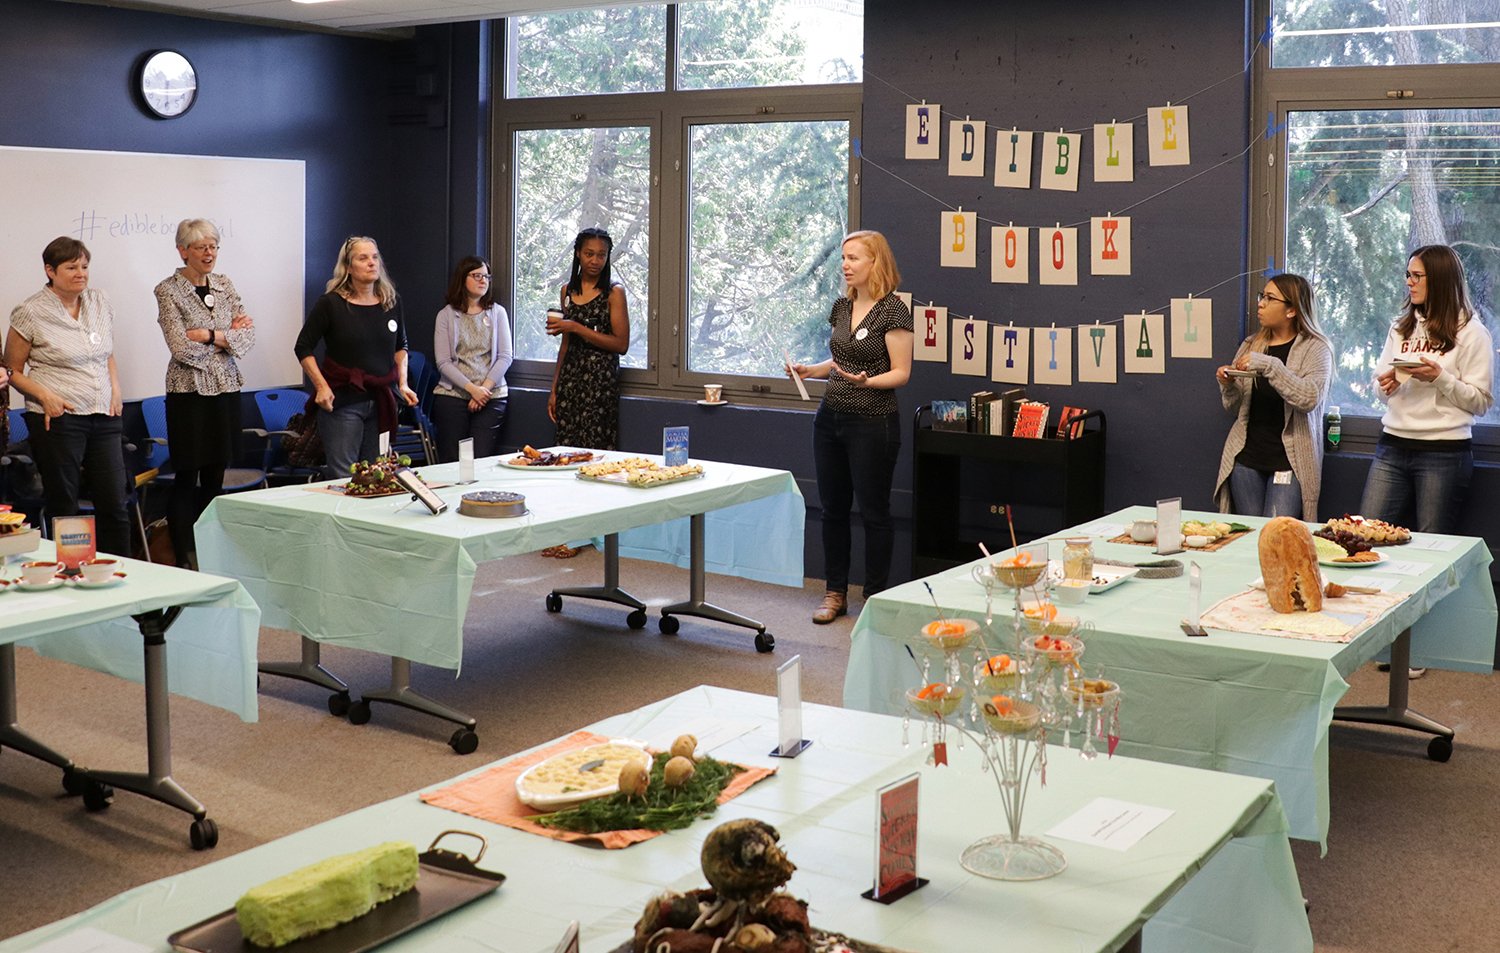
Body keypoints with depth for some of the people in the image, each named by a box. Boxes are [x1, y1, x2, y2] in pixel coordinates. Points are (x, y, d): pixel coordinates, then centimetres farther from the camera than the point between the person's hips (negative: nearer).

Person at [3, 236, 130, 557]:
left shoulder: (99, 302, 10)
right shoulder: (30, 313, -4)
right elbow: (13, 371, 1)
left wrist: (115, 387, 8)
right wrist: (44, 395, -14)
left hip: (103, 417, 5)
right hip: (57, 419, -4)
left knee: (115, 504, 4)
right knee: (64, 509, 2)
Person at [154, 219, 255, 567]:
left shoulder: (225, 285, 10)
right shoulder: (168, 291, -6)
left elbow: (247, 338, 1)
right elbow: (181, 348, -15)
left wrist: (209, 335, -12)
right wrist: (227, 336, -9)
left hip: (226, 389, 5)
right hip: (189, 392, -5)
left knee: (216, 476, 8)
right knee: (187, 478, -2)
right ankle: (186, 560, 4)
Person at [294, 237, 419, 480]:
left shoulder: (392, 301, 7)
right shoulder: (331, 303, -6)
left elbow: (401, 346, 21)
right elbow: (304, 347, -1)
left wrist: (403, 384, 9)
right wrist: (322, 387, -11)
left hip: (381, 401, 5)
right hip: (342, 400, -4)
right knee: (342, 477, -8)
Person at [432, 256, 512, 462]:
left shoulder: (497, 313, 10)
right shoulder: (446, 316, 6)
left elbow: (504, 357, 3)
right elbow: (443, 362, -1)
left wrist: (485, 388, -9)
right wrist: (472, 388, -12)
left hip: (491, 396, 1)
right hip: (452, 396, -1)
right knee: (450, 461, -4)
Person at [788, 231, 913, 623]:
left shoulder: (892, 311, -12)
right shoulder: (842, 307, 11)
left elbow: (901, 372, -13)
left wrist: (866, 381, -29)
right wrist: (809, 370, 4)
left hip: (873, 422, -7)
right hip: (831, 417, 7)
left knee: (873, 511, 2)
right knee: (833, 509, 11)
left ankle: (875, 596, 14)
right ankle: (835, 593, 22)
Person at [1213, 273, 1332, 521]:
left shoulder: (1315, 349, -1)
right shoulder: (1250, 346, 13)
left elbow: (1309, 398, -20)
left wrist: (1269, 365, -24)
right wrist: (1227, 385, -4)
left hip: (1290, 461, -4)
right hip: (1246, 457, 5)